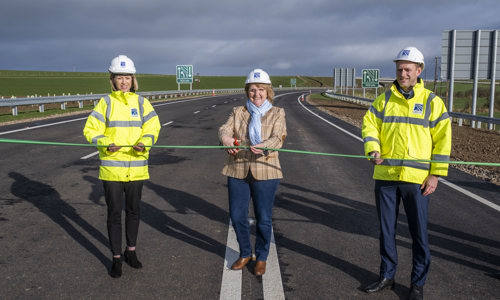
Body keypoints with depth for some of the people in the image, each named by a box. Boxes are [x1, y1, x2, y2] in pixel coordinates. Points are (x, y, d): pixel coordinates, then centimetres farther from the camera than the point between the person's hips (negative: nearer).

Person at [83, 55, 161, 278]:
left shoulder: (141, 102, 4)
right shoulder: (106, 102, -1)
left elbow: (152, 128, 1)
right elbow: (91, 130, -1)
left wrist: (143, 143, -20)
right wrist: (107, 144, -20)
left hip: (136, 167, 2)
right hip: (111, 167, -2)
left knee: (133, 210, 14)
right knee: (114, 213, 4)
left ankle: (130, 251, 33)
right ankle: (116, 258, 19)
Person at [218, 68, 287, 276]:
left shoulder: (277, 113, 5)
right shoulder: (238, 112, 12)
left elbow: (278, 138, -11)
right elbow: (224, 129, -5)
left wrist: (263, 147, -33)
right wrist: (226, 138, -30)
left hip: (265, 172, -2)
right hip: (238, 171, 3)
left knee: (263, 219, 4)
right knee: (237, 216, 8)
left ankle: (261, 258, 26)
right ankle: (245, 254, 31)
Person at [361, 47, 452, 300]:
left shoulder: (432, 101, 1)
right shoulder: (384, 99, 9)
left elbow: (443, 138, -1)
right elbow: (369, 124, 3)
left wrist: (435, 174, -7)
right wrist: (373, 150, -17)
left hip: (417, 178, -2)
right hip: (385, 175, 3)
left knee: (419, 233, 5)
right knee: (386, 229, 13)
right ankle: (387, 276, 29)